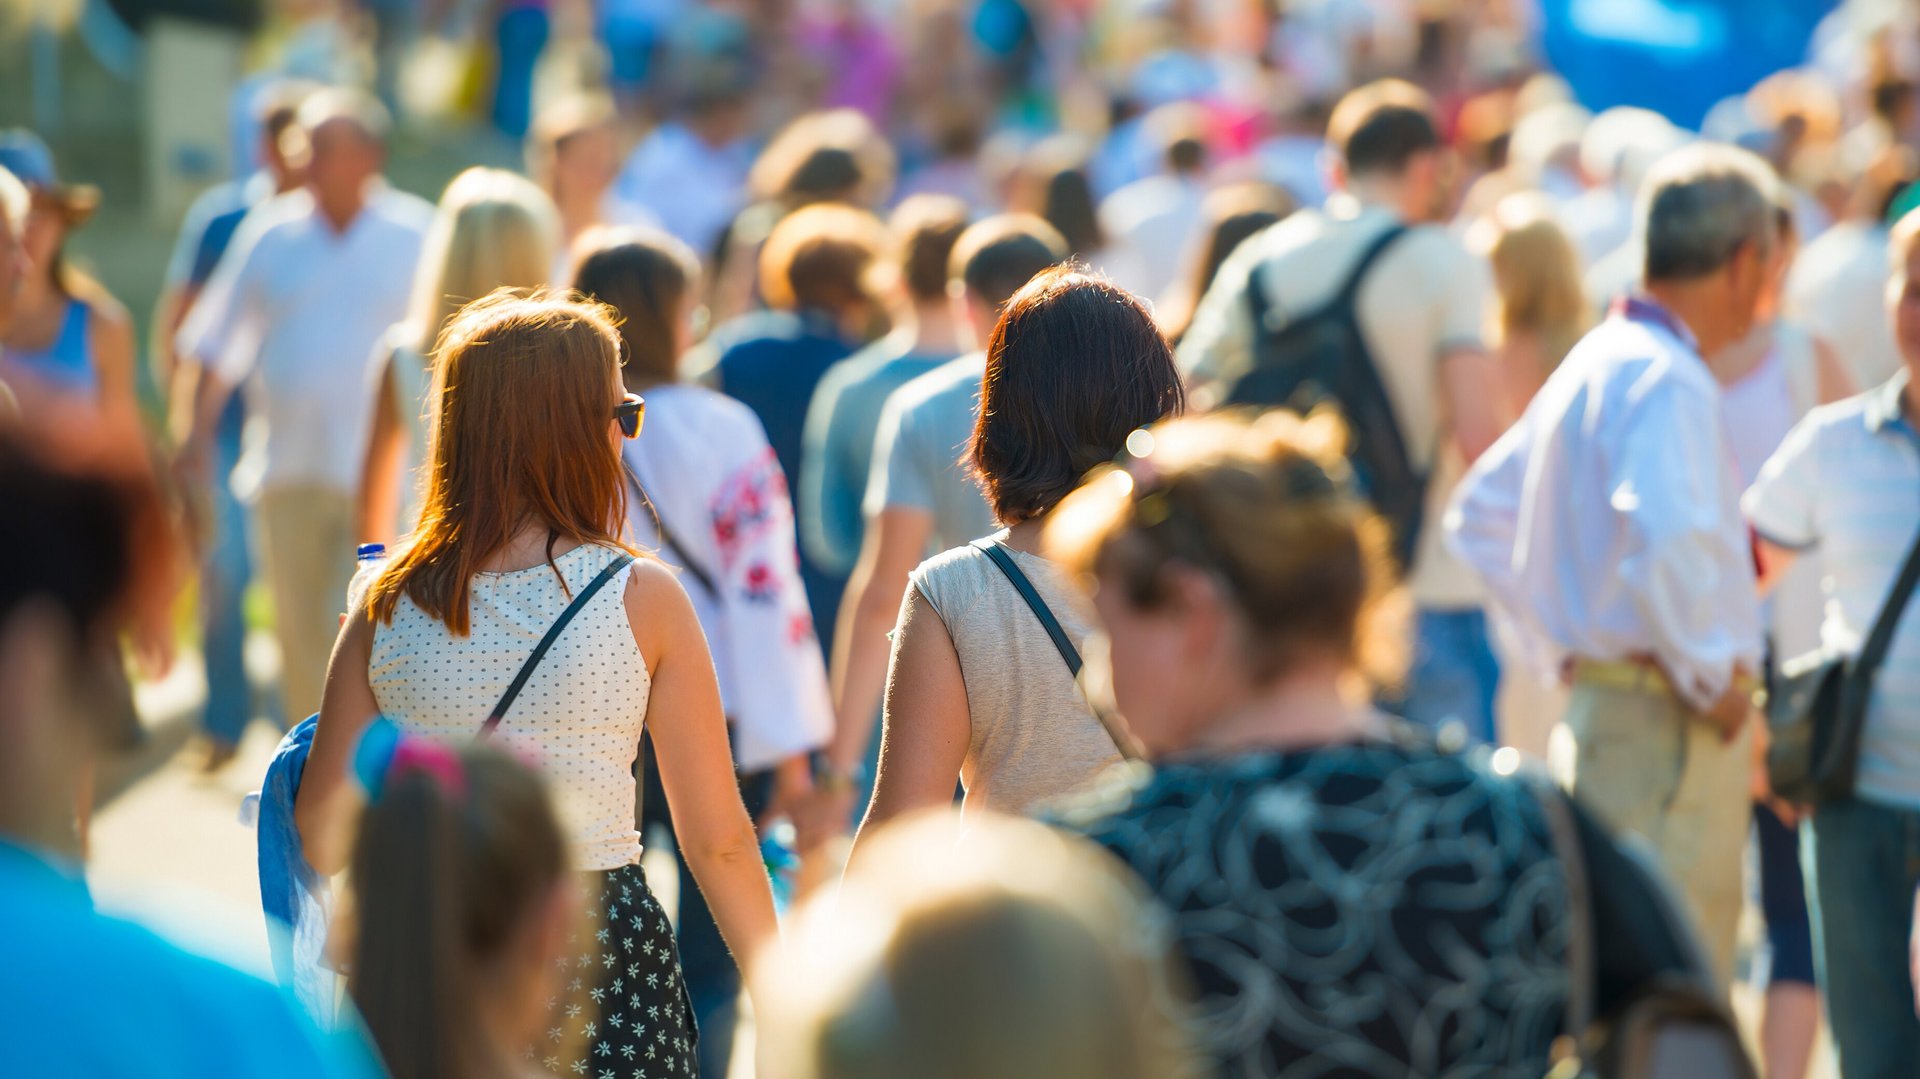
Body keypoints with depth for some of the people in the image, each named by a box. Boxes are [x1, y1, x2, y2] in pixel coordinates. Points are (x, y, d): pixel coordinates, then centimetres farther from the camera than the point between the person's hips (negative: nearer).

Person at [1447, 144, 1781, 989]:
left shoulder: (1594, 363, 16)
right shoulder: (1666, 380, -14)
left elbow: (1479, 515, 26)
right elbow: (1669, 536, -32)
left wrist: (1560, 653, 21)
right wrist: (1712, 677, -20)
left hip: (1597, 705, 10)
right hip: (1667, 726, -10)